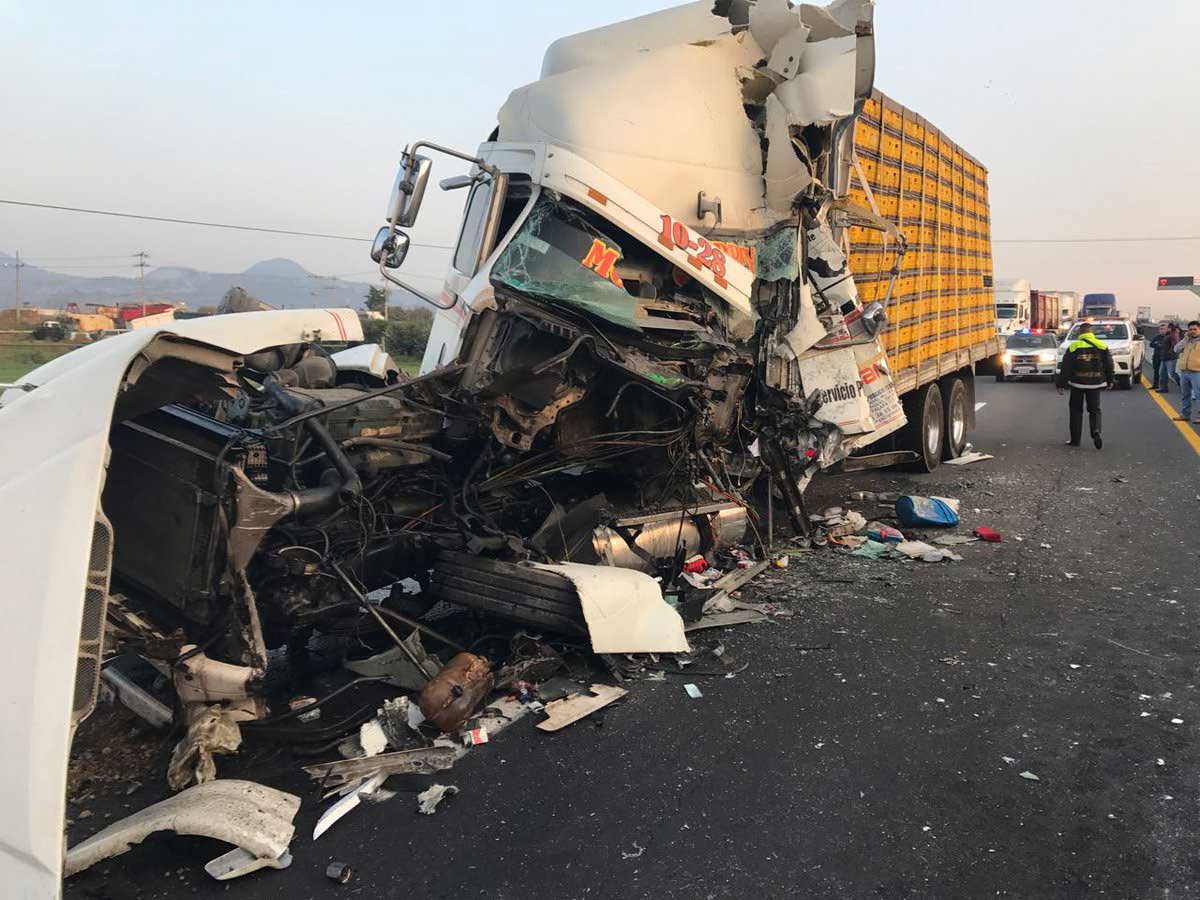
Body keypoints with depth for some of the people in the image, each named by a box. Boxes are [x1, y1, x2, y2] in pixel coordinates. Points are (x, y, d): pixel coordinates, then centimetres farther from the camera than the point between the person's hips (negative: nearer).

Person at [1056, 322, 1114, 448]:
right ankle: (1096, 432, -17)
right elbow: (1109, 365, 7)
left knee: (1076, 410, 9)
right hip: (1095, 384, 2)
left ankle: (1075, 439, 9)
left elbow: (1065, 368, -5)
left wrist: (1061, 384, 0)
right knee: (1094, 410, 10)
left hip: (1077, 384, -2)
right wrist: (1109, 381, 19)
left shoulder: (1074, 347, -5)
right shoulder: (1102, 346, 2)